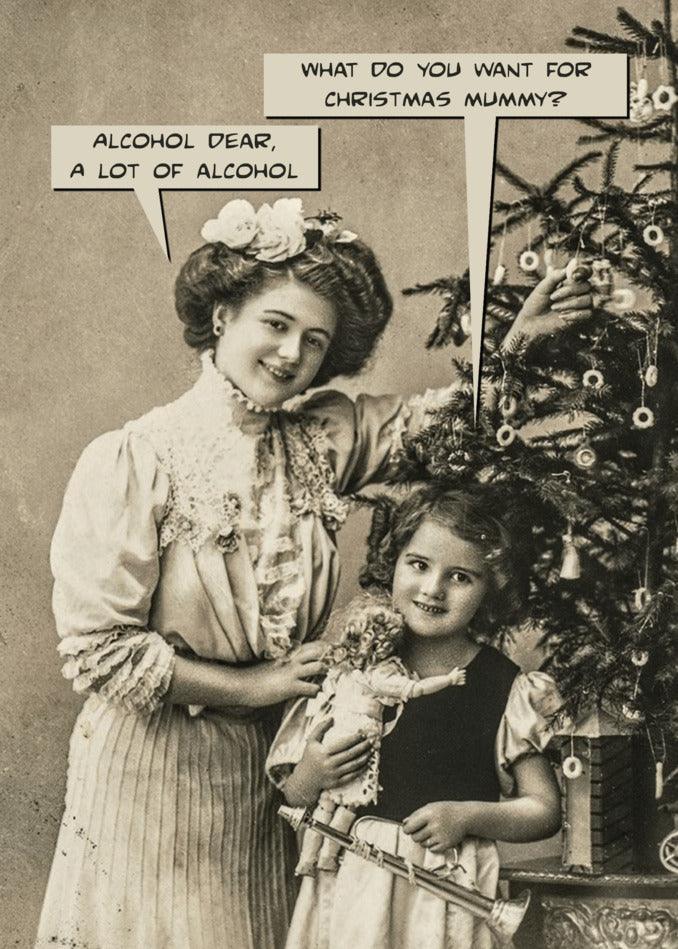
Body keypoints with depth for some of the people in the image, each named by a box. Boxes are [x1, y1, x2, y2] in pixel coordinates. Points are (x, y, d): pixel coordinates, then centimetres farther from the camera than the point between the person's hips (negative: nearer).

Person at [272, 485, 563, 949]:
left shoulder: (506, 688, -4)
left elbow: (545, 810, 1)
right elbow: (294, 799, 7)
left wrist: (468, 815, -13)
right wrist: (311, 775, -15)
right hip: (353, 886, 2)